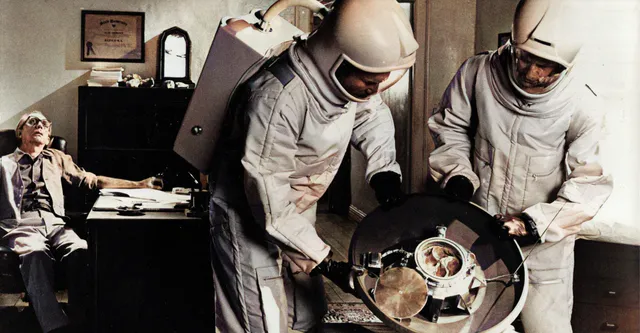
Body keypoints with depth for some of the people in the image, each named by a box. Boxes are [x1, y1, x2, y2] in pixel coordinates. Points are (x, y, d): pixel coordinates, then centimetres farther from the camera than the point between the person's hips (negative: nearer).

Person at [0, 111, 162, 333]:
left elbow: (91, 181, 28)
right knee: (36, 255, -39)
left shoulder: (57, 159, 32)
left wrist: (139, 184, 22)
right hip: (23, 225, -2)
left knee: (81, 252, -33)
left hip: (55, 224, 3)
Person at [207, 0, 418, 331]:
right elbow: (270, 205, -30)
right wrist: (326, 264, -25)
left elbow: (370, 111, 10)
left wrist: (384, 167, -7)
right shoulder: (277, 100, -36)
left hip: (299, 210, 7)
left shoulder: (347, 75, -14)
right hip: (250, 214, -7)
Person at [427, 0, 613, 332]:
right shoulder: (478, 72, -14)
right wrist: (457, 173, -11)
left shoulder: (581, 107, -19)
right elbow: (450, 126, 3)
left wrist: (535, 223, -21)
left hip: (543, 244, -2)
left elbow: (589, 185, -12)